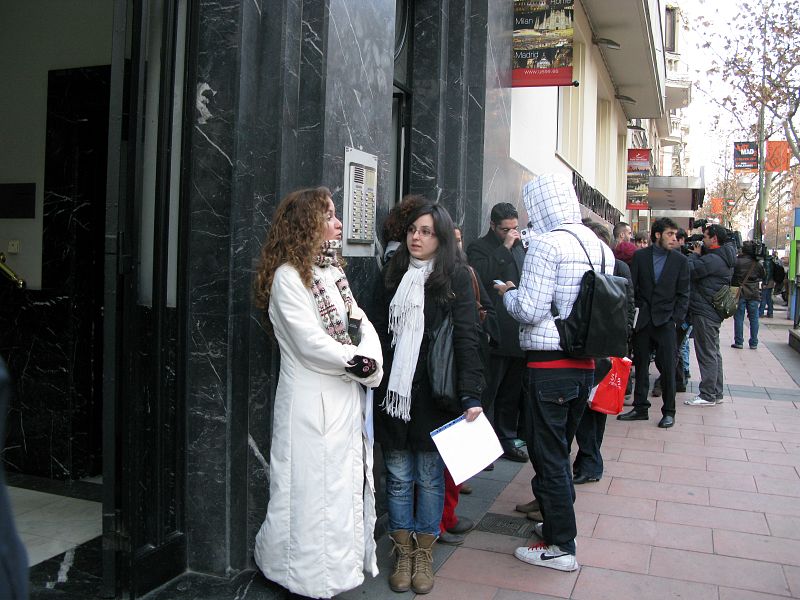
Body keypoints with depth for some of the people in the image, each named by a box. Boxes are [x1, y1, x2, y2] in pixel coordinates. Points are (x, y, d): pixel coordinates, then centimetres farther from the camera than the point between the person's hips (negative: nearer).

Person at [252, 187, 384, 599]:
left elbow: (362, 323, 8)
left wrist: (368, 362, -10)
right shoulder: (288, 275, -12)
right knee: (314, 487, 2)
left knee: (349, 480, 15)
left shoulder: (332, 271, 14)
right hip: (311, 402, -8)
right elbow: (309, 340, -19)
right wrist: (356, 362, -10)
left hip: (346, 397, 8)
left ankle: (346, 559, 31)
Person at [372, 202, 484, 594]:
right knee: (398, 476, 10)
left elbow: (466, 338, -9)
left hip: (432, 395, -3)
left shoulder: (456, 277, -2)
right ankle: (403, 551, 26)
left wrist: (471, 395, -16)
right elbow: (378, 330, 9)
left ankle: (424, 554, 26)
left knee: (429, 476, 9)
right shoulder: (393, 275, 9)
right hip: (393, 392, 3)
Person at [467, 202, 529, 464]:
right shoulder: (479, 248, -4)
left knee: (512, 393, 16)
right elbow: (483, 278, -23)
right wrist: (505, 248, -18)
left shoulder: (519, 247, 16)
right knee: (488, 393, 1)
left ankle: (507, 441, 28)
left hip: (518, 334, 7)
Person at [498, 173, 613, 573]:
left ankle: (560, 547, 13)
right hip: (585, 364, 8)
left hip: (549, 364, -8)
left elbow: (529, 310, -18)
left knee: (548, 456, 4)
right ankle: (557, 523, 35)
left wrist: (508, 293, 2)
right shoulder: (600, 246, 8)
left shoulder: (547, 243, -15)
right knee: (561, 450, 21)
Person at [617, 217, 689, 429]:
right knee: (640, 365, 8)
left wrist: (676, 320, -4)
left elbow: (683, 294, 4)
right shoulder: (640, 256, 3)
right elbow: (631, 288, 3)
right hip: (642, 321, 1)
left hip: (666, 322, -1)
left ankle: (669, 412, 12)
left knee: (667, 367, 0)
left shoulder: (680, 260, 3)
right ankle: (640, 408, 19)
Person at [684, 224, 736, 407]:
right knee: (714, 353, 15)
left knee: (707, 354, -4)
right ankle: (716, 393, 24)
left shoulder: (713, 259, -20)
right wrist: (698, 255, 1)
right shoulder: (723, 258, 13)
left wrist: (694, 254, -6)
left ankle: (707, 395, 1)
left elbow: (690, 271, -22)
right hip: (713, 311, 10)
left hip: (705, 313, -10)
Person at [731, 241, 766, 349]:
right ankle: (753, 343, 12)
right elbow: (763, 276, 11)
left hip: (740, 293, -2)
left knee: (739, 318, 4)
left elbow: (731, 276, -5)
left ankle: (739, 342, 5)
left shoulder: (736, 261, -9)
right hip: (754, 294, 2)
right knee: (754, 319, 8)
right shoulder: (757, 263, -2)